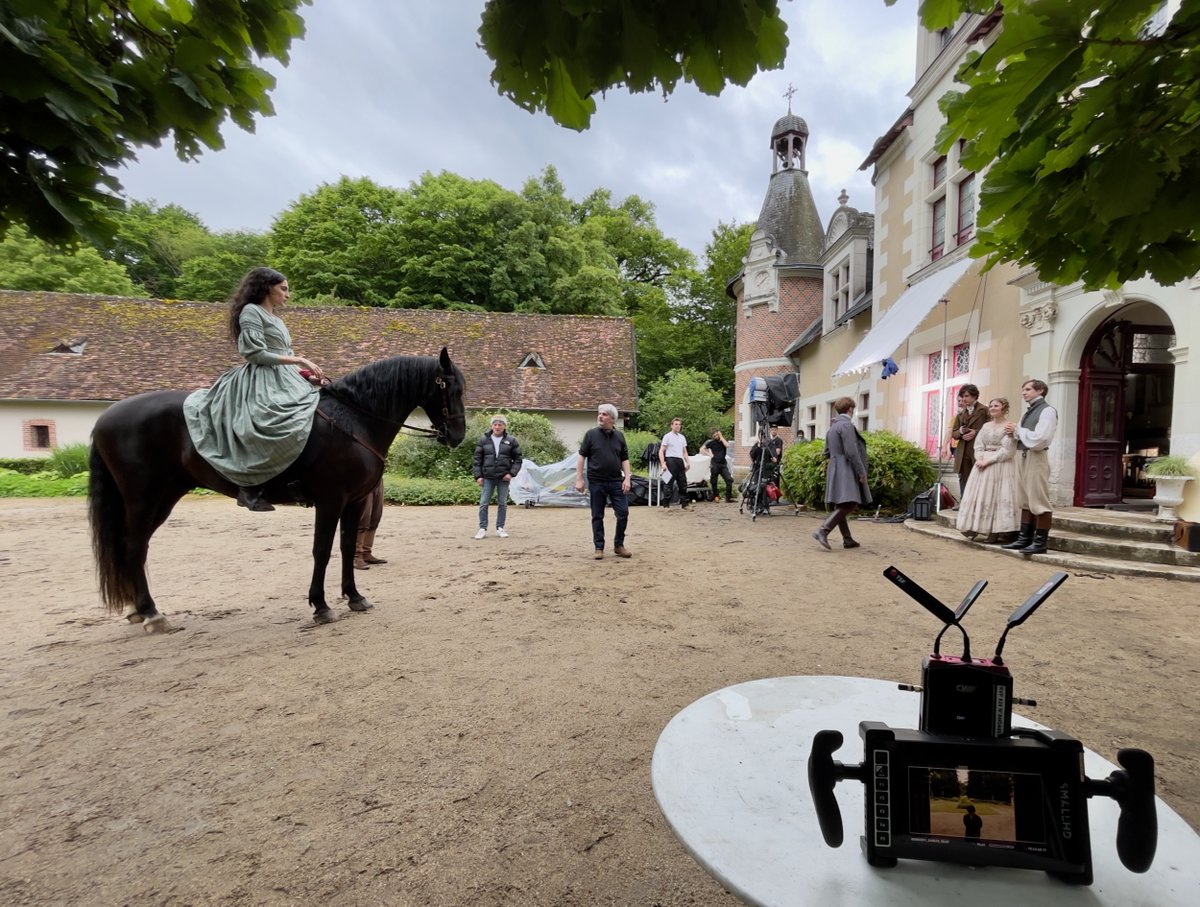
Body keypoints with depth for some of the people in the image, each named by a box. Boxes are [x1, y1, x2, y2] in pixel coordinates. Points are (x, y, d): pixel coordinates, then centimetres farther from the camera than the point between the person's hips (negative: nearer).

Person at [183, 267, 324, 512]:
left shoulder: (276, 319, 25)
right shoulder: (252, 311, -2)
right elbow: (255, 353, -14)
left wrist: (306, 371, 4)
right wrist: (297, 359, -14)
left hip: (284, 381, 11)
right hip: (261, 381, -11)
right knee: (285, 424, -33)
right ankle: (249, 485, -23)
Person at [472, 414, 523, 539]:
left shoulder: (511, 441, 2)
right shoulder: (483, 440, 3)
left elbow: (517, 459, 5)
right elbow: (477, 459, 5)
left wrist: (511, 473, -7)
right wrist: (478, 475, -2)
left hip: (504, 478, 0)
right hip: (487, 477, 0)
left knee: (502, 503, 7)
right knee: (484, 503, -1)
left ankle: (500, 528, 19)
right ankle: (483, 528, 9)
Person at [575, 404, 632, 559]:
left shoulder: (619, 436, 6)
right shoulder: (591, 434, -1)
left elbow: (624, 459, 9)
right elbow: (582, 456, 0)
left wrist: (627, 478, -2)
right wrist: (579, 479, -6)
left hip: (616, 482, 2)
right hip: (596, 482, -2)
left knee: (623, 513, 1)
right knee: (597, 516, 5)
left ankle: (619, 546, 18)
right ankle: (599, 548, 17)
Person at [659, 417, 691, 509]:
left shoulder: (682, 437, 18)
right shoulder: (667, 436, -2)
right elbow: (661, 451, -6)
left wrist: (687, 462, 11)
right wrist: (663, 463, -16)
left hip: (680, 461, 6)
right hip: (671, 460, -6)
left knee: (683, 483, 7)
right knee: (669, 484, -5)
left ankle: (684, 504, 15)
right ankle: (666, 505, 1)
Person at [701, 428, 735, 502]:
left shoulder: (723, 440, 7)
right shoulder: (711, 442, 4)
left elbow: (727, 445, -16)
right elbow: (701, 449, 4)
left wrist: (721, 437, -9)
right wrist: (710, 454, -5)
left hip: (723, 463, 1)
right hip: (715, 464, -1)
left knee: (729, 479, -11)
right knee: (714, 482, 2)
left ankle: (728, 497, -7)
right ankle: (716, 496, 20)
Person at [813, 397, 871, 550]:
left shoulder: (832, 427, 17)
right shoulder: (846, 425, -11)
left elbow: (827, 452, 19)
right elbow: (851, 451, -18)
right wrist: (861, 472, -15)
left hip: (834, 471, 10)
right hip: (846, 471, -10)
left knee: (841, 506, 9)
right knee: (849, 505, -15)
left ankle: (847, 539, 14)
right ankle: (823, 531, -25)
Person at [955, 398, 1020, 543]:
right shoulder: (986, 426, 16)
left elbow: (1007, 450, -12)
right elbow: (978, 445, 10)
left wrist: (988, 460, -17)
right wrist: (979, 459, -8)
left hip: (1001, 466, -6)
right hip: (982, 465, 6)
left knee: (997, 496, -7)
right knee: (980, 496, 2)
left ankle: (994, 532, -4)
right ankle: (980, 529, 5)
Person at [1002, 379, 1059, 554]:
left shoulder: (1047, 411, -8)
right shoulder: (1028, 412, 18)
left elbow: (1039, 439, -19)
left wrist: (1018, 430, -8)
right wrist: (1013, 433, 2)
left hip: (1036, 458, -9)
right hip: (1022, 456, 9)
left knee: (1039, 501, -4)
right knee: (1025, 500, 12)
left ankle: (1040, 543, 1)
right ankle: (1025, 538, 19)